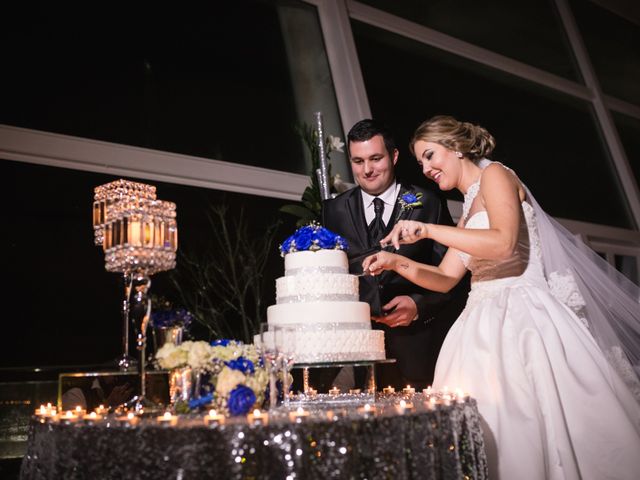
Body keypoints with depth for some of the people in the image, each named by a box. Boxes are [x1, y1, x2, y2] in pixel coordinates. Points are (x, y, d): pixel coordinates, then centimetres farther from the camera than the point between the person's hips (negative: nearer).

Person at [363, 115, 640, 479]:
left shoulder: (494, 175, -1)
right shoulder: (469, 209, 24)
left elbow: (503, 243, -19)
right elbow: (445, 278, 19)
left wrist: (428, 229, -20)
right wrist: (398, 263, 4)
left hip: (523, 318, -8)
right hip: (486, 325, 8)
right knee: (492, 431, 3)